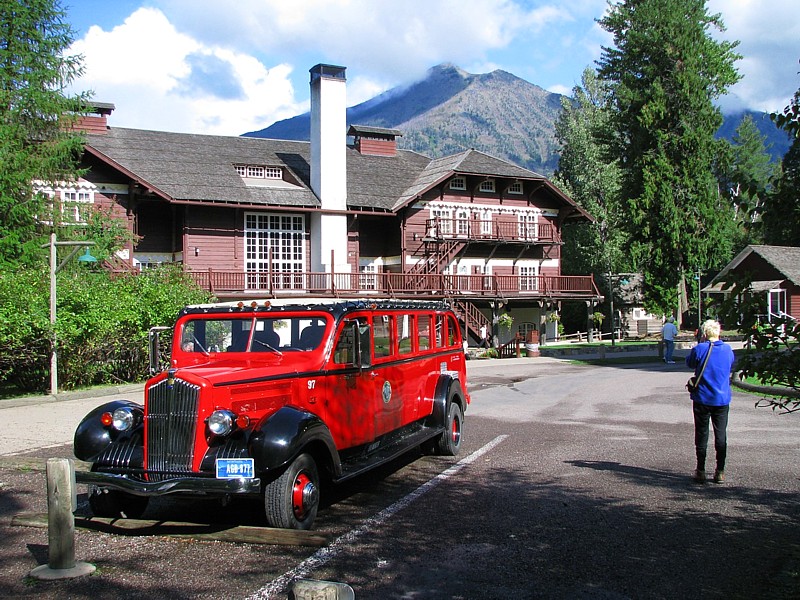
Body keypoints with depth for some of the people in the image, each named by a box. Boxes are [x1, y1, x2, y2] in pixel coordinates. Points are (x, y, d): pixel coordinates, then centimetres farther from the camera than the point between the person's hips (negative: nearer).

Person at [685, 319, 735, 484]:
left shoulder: (699, 349, -13)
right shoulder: (728, 350, -1)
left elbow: (690, 363, 5)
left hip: (702, 399, -2)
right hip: (722, 399, 3)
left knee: (702, 434, 6)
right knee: (721, 435, 10)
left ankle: (700, 471, 9)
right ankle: (720, 472, 11)